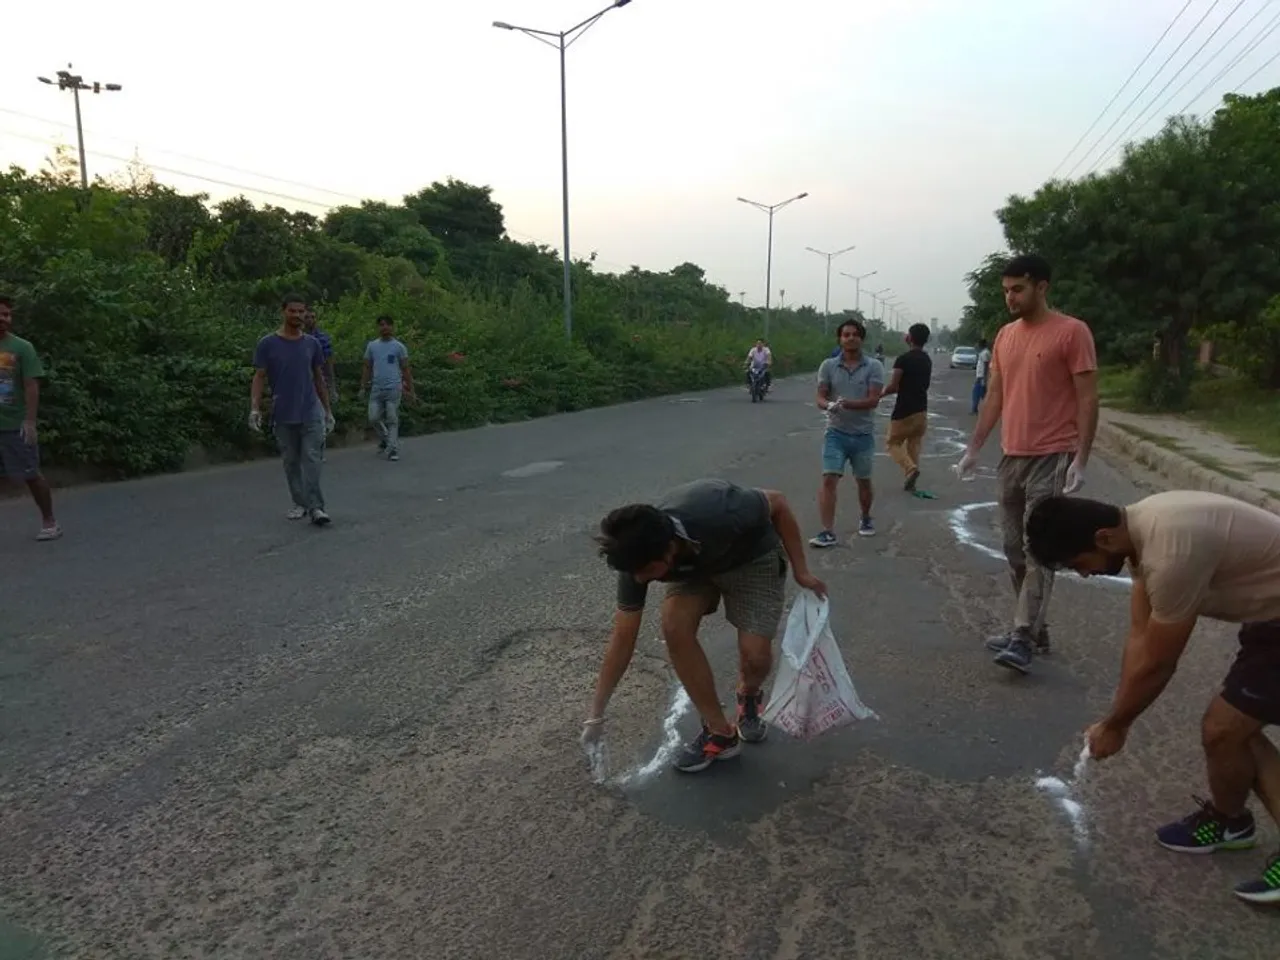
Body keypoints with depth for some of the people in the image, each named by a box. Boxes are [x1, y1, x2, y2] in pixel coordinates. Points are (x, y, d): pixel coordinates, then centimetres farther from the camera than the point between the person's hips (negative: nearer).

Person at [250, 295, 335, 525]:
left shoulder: (312, 344, 5)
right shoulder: (267, 344, -2)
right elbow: (259, 377, -2)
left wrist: (328, 410, 11)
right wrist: (255, 408, -14)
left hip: (311, 413, 0)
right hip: (283, 415, 0)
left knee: (312, 459, -8)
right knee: (291, 462, 10)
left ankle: (315, 507, -11)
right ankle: (300, 503, 22)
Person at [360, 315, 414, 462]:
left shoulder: (399, 347, 1)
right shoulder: (372, 346, 9)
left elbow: (405, 370, 3)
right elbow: (367, 368, 13)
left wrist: (410, 390, 0)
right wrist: (363, 387, 8)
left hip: (393, 389, -3)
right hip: (376, 389, 3)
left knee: (392, 420, -3)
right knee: (373, 418, 3)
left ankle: (393, 450, 1)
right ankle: (385, 438, 29)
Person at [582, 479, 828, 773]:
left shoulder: (718, 516, -43)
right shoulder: (637, 555, -29)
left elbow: (777, 502, -21)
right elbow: (623, 639, -18)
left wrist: (801, 571, -17)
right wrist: (596, 715, -14)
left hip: (753, 557, -3)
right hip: (694, 566, 3)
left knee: (755, 654, -16)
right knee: (674, 624, -25)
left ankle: (749, 697, 23)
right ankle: (720, 732, -7)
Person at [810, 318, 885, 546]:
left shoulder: (874, 366, -4)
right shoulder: (828, 365, 0)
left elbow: (873, 400, -13)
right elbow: (820, 397, -1)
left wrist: (847, 403, -29)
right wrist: (829, 405, -25)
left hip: (863, 435, 0)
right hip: (836, 433, 0)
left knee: (863, 481, 16)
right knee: (829, 480, -12)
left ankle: (866, 519, 41)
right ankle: (828, 532, -10)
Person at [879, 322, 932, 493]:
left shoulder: (903, 359, -15)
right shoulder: (927, 360, 10)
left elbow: (893, 386, -18)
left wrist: (880, 394, 0)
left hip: (904, 410, -7)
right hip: (922, 410, 7)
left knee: (893, 442, 5)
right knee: (914, 444, 14)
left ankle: (910, 468, -18)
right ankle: (909, 481, 12)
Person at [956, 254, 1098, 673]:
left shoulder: (1072, 332, -7)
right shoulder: (1005, 336, 13)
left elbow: (1087, 399, -9)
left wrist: (1080, 459, -16)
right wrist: (973, 448, 12)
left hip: (1051, 459, -7)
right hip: (1011, 457, 7)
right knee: (1015, 550, 10)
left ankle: (1023, 640, -7)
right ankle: (1033, 630, 21)